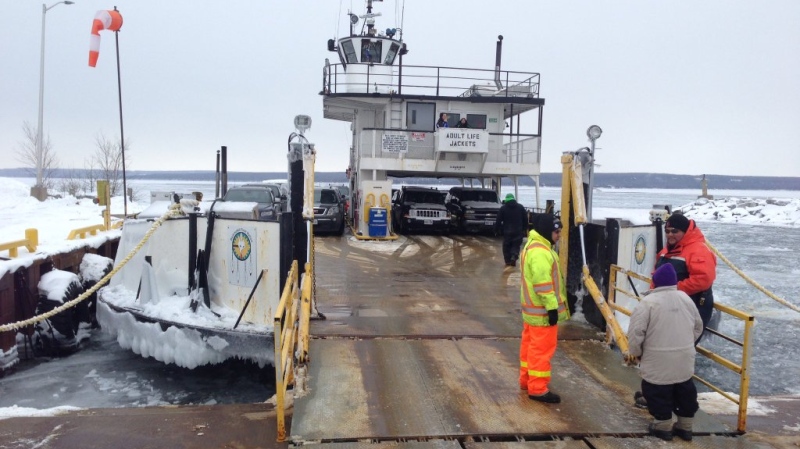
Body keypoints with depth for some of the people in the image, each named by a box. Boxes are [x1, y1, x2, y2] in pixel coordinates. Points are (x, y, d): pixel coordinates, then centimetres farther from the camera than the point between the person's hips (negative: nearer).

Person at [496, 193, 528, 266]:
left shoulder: (503, 208, 0)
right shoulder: (520, 207, 7)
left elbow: (498, 220, -3)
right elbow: (525, 219, 8)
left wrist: (497, 229, 5)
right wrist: (524, 229, 14)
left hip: (507, 231, -1)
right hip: (518, 231, 1)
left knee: (507, 246, 8)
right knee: (516, 245, 8)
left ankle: (508, 261, 6)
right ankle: (514, 257, -16)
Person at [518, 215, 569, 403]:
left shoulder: (533, 246, 13)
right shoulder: (540, 252, -22)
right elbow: (544, 283, -26)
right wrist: (552, 307, -22)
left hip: (532, 308, 11)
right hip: (542, 310, -11)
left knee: (530, 345, 18)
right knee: (542, 349, -4)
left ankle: (527, 380, 29)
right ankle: (538, 389, 2)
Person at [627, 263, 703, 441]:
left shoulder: (649, 302, -14)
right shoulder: (686, 298, 6)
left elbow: (636, 331, -17)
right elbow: (698, 327, 17)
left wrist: (634, 352, -1)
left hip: (659, 361, -6)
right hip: (685, 359, 6)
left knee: (658, 392, 9)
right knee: (685, 391, 19)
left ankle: (664, 426, 18)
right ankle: (685, 426, 30)